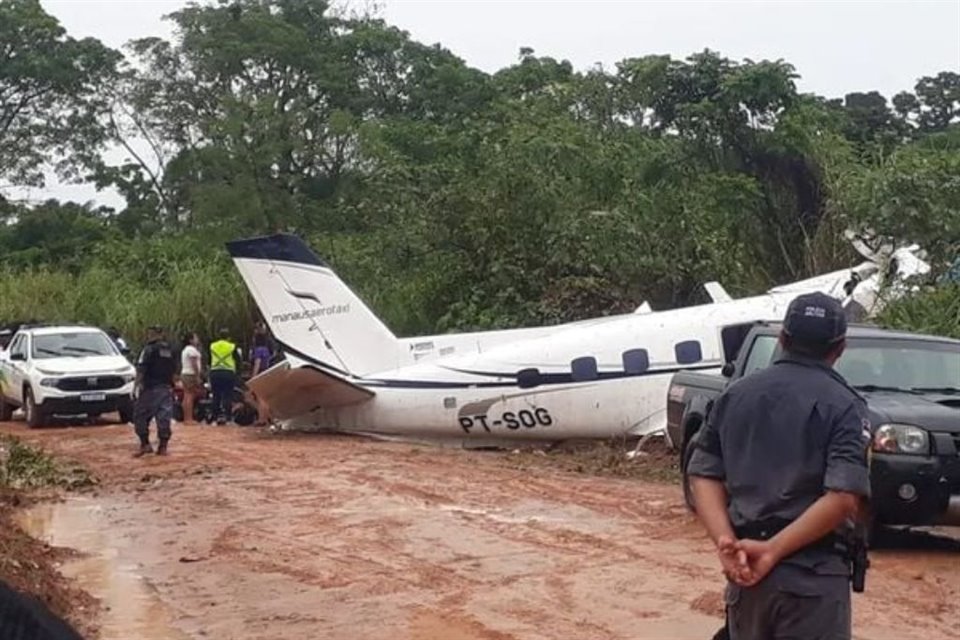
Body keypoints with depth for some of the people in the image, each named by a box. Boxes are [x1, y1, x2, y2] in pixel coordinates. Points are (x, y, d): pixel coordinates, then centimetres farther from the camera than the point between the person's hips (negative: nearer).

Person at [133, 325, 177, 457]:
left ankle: (145, 444, -3)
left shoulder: (149, 349, -8)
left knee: (140, 416, 4)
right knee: (164, 417, 5)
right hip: (166, 388, 6)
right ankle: (163, 447, 5)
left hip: (151, 388, -6)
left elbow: (141, 369, -14)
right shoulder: (170, 350, 13)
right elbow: (174, 370, 17)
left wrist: (138, 384, -9)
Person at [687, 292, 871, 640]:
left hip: (744, 568, 5)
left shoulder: (736, 394, 9)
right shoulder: (843, 405, -6)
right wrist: (772, 550, -16)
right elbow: (843, 498, -18)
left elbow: (704, 474, 4)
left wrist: (726, 541, -8)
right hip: (813, 575, -5)